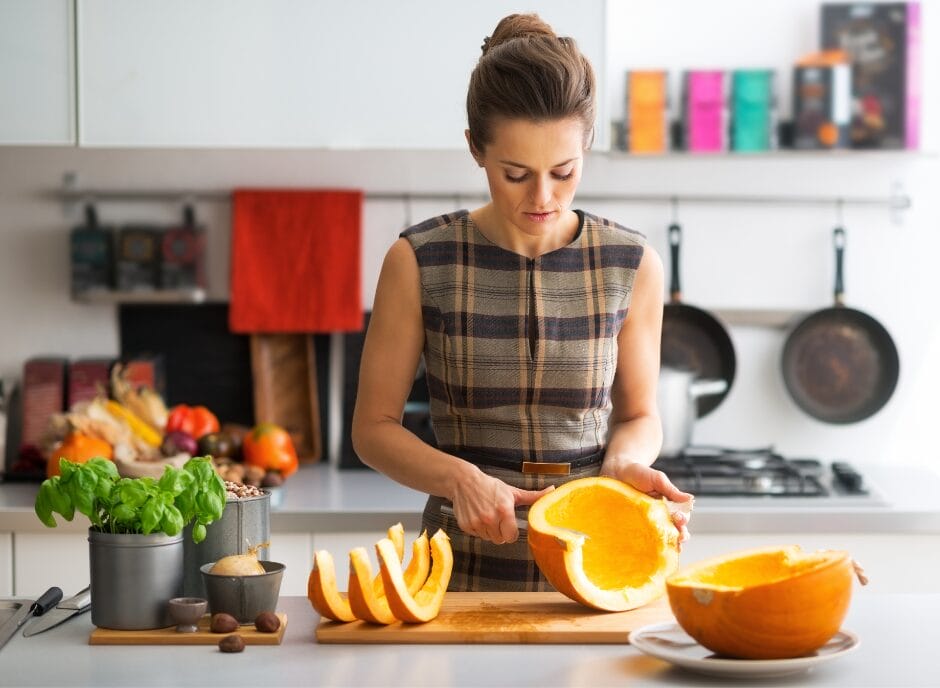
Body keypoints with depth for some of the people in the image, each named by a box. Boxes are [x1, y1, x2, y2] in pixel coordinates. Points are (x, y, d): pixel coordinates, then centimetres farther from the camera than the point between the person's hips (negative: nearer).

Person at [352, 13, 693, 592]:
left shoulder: (632, 266, 3)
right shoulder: (420, 262, -2)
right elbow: (374, 426, 3)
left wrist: (624, 462, -7)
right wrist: (460, 478, -14)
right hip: (463, 572, -1)